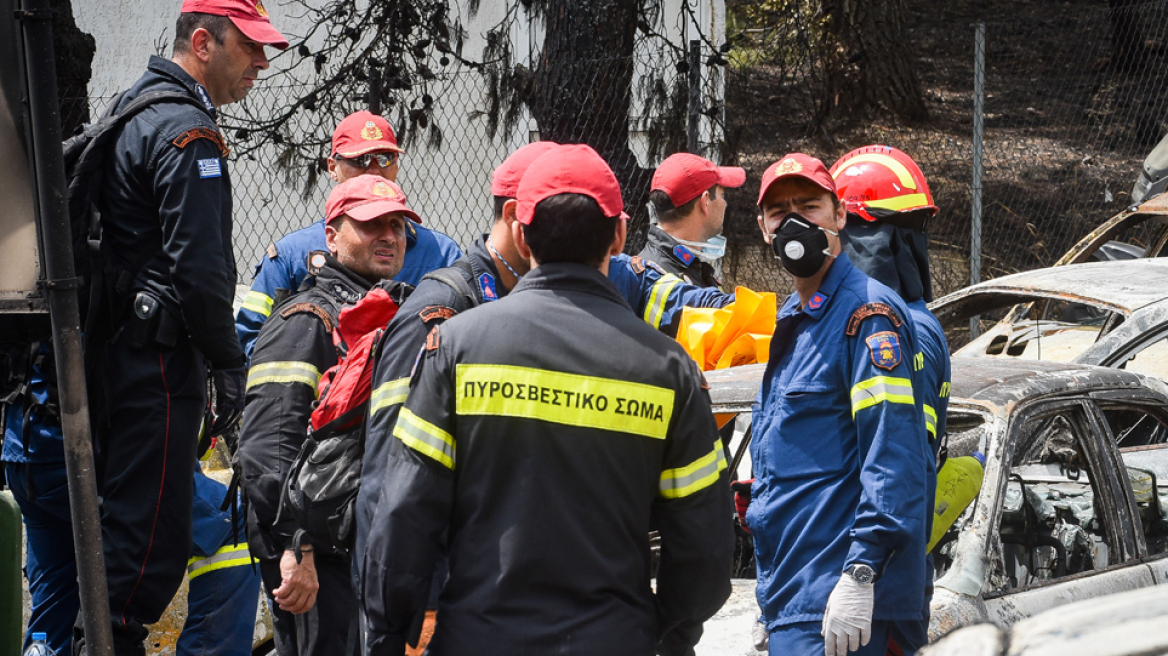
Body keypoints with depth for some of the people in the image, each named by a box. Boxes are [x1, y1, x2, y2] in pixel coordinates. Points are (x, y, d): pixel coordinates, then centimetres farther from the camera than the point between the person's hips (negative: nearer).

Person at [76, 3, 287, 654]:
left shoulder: (137, 109, 18)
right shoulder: (188, 132, -14)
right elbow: (198, 267, -21)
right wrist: (231, 363, -13)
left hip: (118, 348, 11)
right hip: (160, 356, -11)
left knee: (125, 514, 17)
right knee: (153, 532, -7)